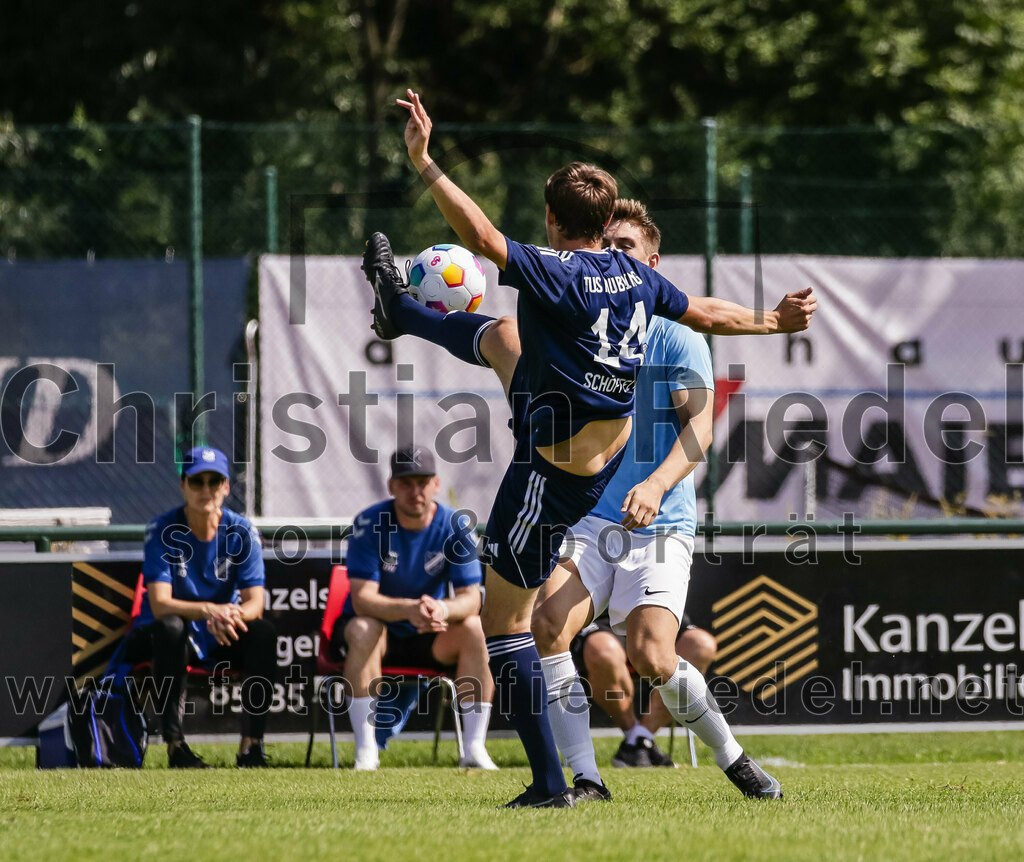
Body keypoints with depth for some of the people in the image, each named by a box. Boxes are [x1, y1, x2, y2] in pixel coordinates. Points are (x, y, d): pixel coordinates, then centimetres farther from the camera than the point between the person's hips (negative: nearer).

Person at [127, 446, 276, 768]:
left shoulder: (242, 532, -5)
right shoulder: (162, 530, -12)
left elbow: (255, 603, -14)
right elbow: (160, 604, -23)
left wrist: (230, 616, -39)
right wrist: (208, 610, -42)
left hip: (222, 639, 2)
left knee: (263, 632, -27)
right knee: (170, 626, -36)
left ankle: (251, 745, -23)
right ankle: (175, 746, -35)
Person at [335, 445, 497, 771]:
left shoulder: (456, 525, -11)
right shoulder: (369, 523, -17)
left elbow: (471, 598, -18)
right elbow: (362, 598, -27)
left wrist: (443, 610, -42)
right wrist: (409, 609, -46)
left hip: (430, 639, 2)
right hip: (379, 627, -2)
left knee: (474, 628, -25)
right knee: (363, 630, -35)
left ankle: (474, 749, -24)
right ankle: (365, 751, -33)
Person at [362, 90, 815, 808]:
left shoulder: (557, 275, -27)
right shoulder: (638, 277, -4)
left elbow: (482, 236, -37)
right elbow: (707, 314, 11)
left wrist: (424, 163, -34)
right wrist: (775, 321, 29)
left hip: (554, 476, -8)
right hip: (610, 445, 8)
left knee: (504, 620, 1)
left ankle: (551, 784, 0)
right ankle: (402, 310, 58)